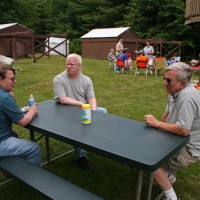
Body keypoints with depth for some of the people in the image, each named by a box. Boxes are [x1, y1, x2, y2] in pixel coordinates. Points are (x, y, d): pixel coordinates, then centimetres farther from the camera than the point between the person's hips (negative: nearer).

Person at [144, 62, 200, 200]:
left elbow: (183, 130, -32)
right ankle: (169, 175, 27)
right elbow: (167, 114, 13)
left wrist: (156, 123, -22)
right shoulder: (175, 92, 1)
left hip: (189, 150, -10)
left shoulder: (186, 97, -29)